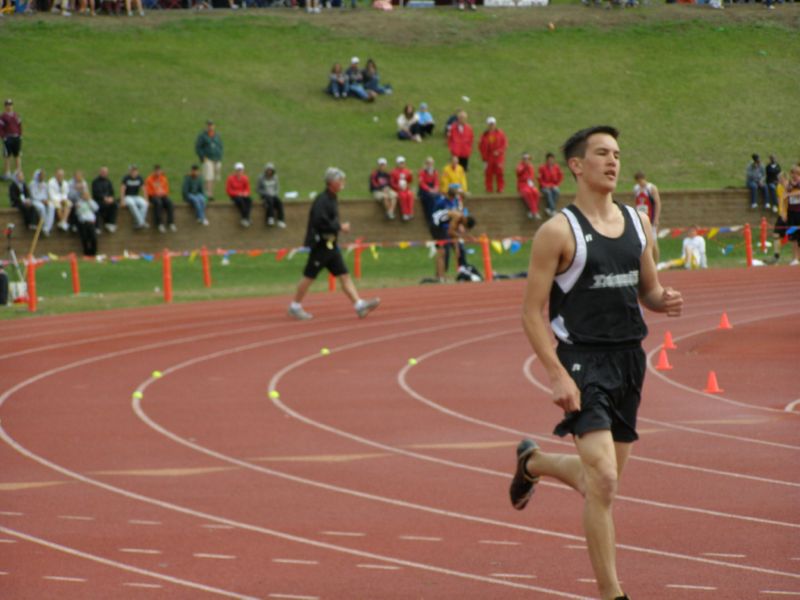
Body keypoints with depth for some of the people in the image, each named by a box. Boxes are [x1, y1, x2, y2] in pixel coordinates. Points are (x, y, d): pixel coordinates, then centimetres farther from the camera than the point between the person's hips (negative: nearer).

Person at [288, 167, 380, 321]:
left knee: (344, 275, 2)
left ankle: (359, 305, -3)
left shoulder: (332, 199, 12)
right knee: (309, 277, 1)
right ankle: (295, 307, 14)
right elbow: (319, 222, -28)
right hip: (320, 245, -9)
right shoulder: (322, 200, -18)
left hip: (331, 245, 9)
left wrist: (339, 227, 7)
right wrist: (339, 227, -20)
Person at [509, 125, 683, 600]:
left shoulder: (637, 223, 10)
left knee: (603, 478, 16)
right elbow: (532, 312, -9)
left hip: (629, 359, 7)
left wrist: (665, 301, -5)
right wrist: (557, 375, -18)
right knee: (603, 480, -17)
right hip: (583, 360, -7)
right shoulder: (559, 232, -8)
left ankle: (533, 462, 48)